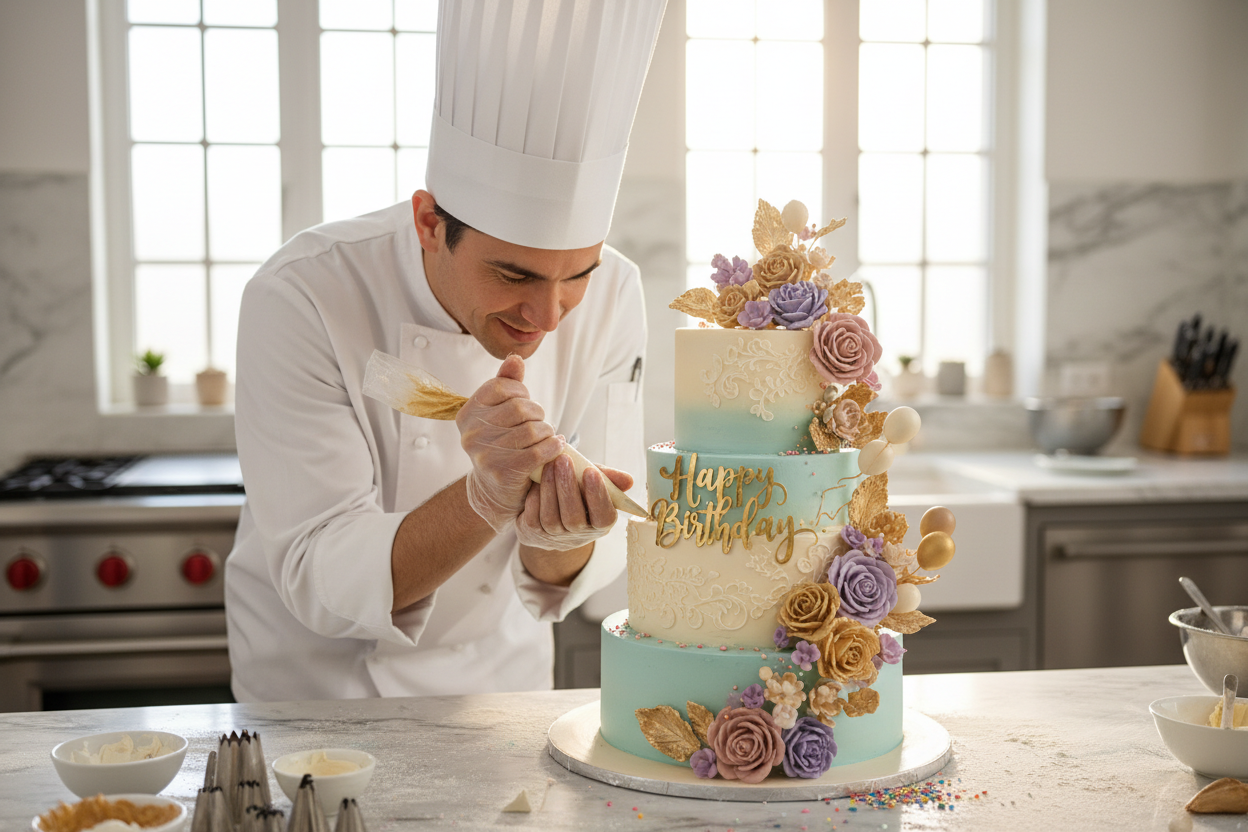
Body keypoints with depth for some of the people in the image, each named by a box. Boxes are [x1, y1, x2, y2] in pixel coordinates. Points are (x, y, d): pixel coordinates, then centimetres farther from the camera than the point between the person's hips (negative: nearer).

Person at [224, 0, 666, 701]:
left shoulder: (611, 295, -12)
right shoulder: (302, 298, -23)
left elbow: (594, 551, -10)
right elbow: (322, 582, -24)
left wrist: (559, 540, -31)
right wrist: (488, 498, -39)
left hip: (503, 677, 2)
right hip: (322, 679, -2)